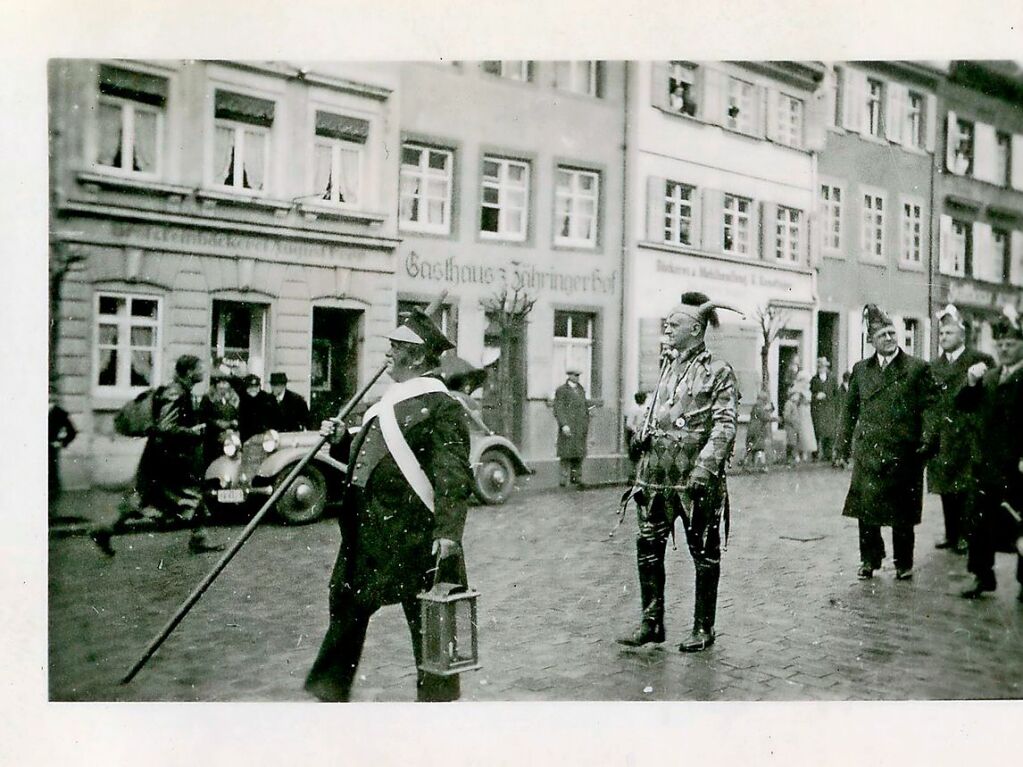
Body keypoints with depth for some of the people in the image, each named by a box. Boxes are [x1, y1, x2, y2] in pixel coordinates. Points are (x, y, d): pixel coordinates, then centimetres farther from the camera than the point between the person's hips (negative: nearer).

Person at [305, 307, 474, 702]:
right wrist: (341, 440, 6)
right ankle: (329, 690, 30)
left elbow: (454, 477, -20)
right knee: (346, 604, 16)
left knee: (426, 620, 3)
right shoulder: (389, 403, 17)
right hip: (366, 531, 9)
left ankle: (437, 698, 19)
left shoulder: (442, 407, -12)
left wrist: (448, 531, -28)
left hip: (413, 534, -9)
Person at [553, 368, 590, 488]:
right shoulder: (561, 390, -2)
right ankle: (564, 479, -3)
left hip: (580, 428, 6)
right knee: (566, 453, -6)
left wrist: (587, 424, 14)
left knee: (579, 453, 5)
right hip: (567, 427, -6)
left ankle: (576, 477, 12)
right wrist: (563, 424, -19)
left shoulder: (581, 390, 16)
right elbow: (558, 409, -9)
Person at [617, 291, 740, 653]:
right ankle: (652, 622, 18)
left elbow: (725, 424, -13)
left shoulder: (717, 371, -6)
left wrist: (704, 468, -23)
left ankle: (703, 628, 18)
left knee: (704, 554, 6)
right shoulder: (667, 365, 14)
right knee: (647, 547, 6)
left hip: (696, 478, -6)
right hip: (657, 474, 6)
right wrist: (644, 465, 17)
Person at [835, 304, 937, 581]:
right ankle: (869, 559, 19)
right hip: (867, 451, 2)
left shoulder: (918, 368, 2)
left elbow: (928, 408, -1)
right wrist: (844, 442, 9)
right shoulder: (860, 369, 10)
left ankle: (904, 563, 21)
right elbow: (850, 409, 14)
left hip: (903, 452, -2)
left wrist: (927, 440, -11)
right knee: (865, 507, 4)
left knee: (902, 512, 6)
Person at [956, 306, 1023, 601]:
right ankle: (983, 577, 21)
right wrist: (971, 383, -5)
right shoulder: (989, 376, 13)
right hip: (989, 464, 6)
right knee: (981, 522, 10)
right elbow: (963, 405, 13)